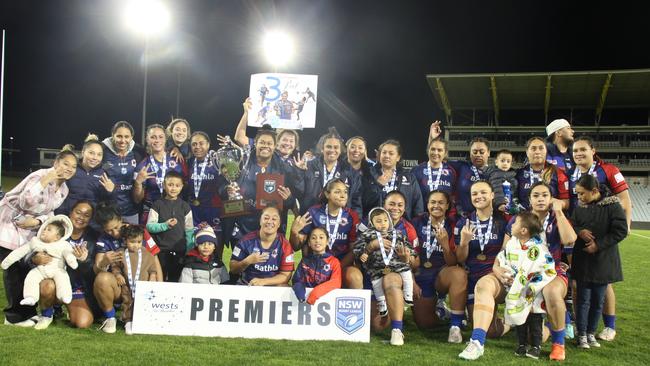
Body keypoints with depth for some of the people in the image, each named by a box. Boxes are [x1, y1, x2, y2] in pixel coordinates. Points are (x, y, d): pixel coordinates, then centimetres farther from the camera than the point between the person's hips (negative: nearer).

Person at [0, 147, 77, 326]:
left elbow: (49, 212, 2)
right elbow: (26, 204, -35)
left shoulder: (64, 190, -1)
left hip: (28, 230, 7)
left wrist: (37, 221, -17)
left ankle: (27, 311, 21)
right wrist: (44, 182, -40)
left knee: (28, 267, 9)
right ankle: (15, 315, 7)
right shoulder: (40, 175, -24)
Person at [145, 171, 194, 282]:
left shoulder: (185, 206, 5)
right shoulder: (158, 205, 1)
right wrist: (165, 225, -20)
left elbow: (189, 230, 5)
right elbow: (149, 226, -5)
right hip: (161, 249, -1)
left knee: (175, 279, 8)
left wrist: (191, 249, -1)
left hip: (179, 250, 1)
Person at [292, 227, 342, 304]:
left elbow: (336, 282, -6)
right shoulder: (304, 260, 15)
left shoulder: (334, 261, 7)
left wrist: (317, 292, -21)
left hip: (326, 295, -2)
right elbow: (297, 280, 7)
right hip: (307, 294, 3)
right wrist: (299, 288, -17)